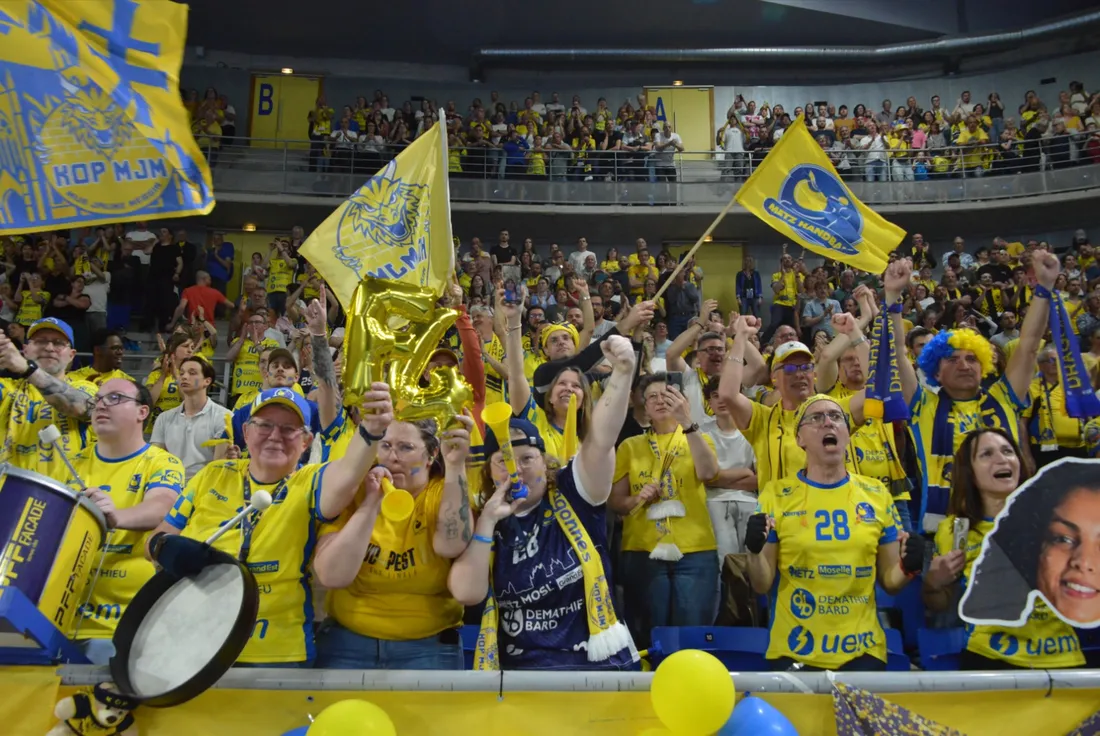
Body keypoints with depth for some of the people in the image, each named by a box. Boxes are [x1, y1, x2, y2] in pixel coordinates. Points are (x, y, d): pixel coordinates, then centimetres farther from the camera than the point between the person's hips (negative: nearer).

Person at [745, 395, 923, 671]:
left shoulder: (876, 493, 1)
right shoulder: (776, 494, -5)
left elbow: (890, 583, 7)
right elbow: (762, 586, -4)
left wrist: (907, 568, -14)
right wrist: (754, 551, -23)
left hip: (862, 650, 2)